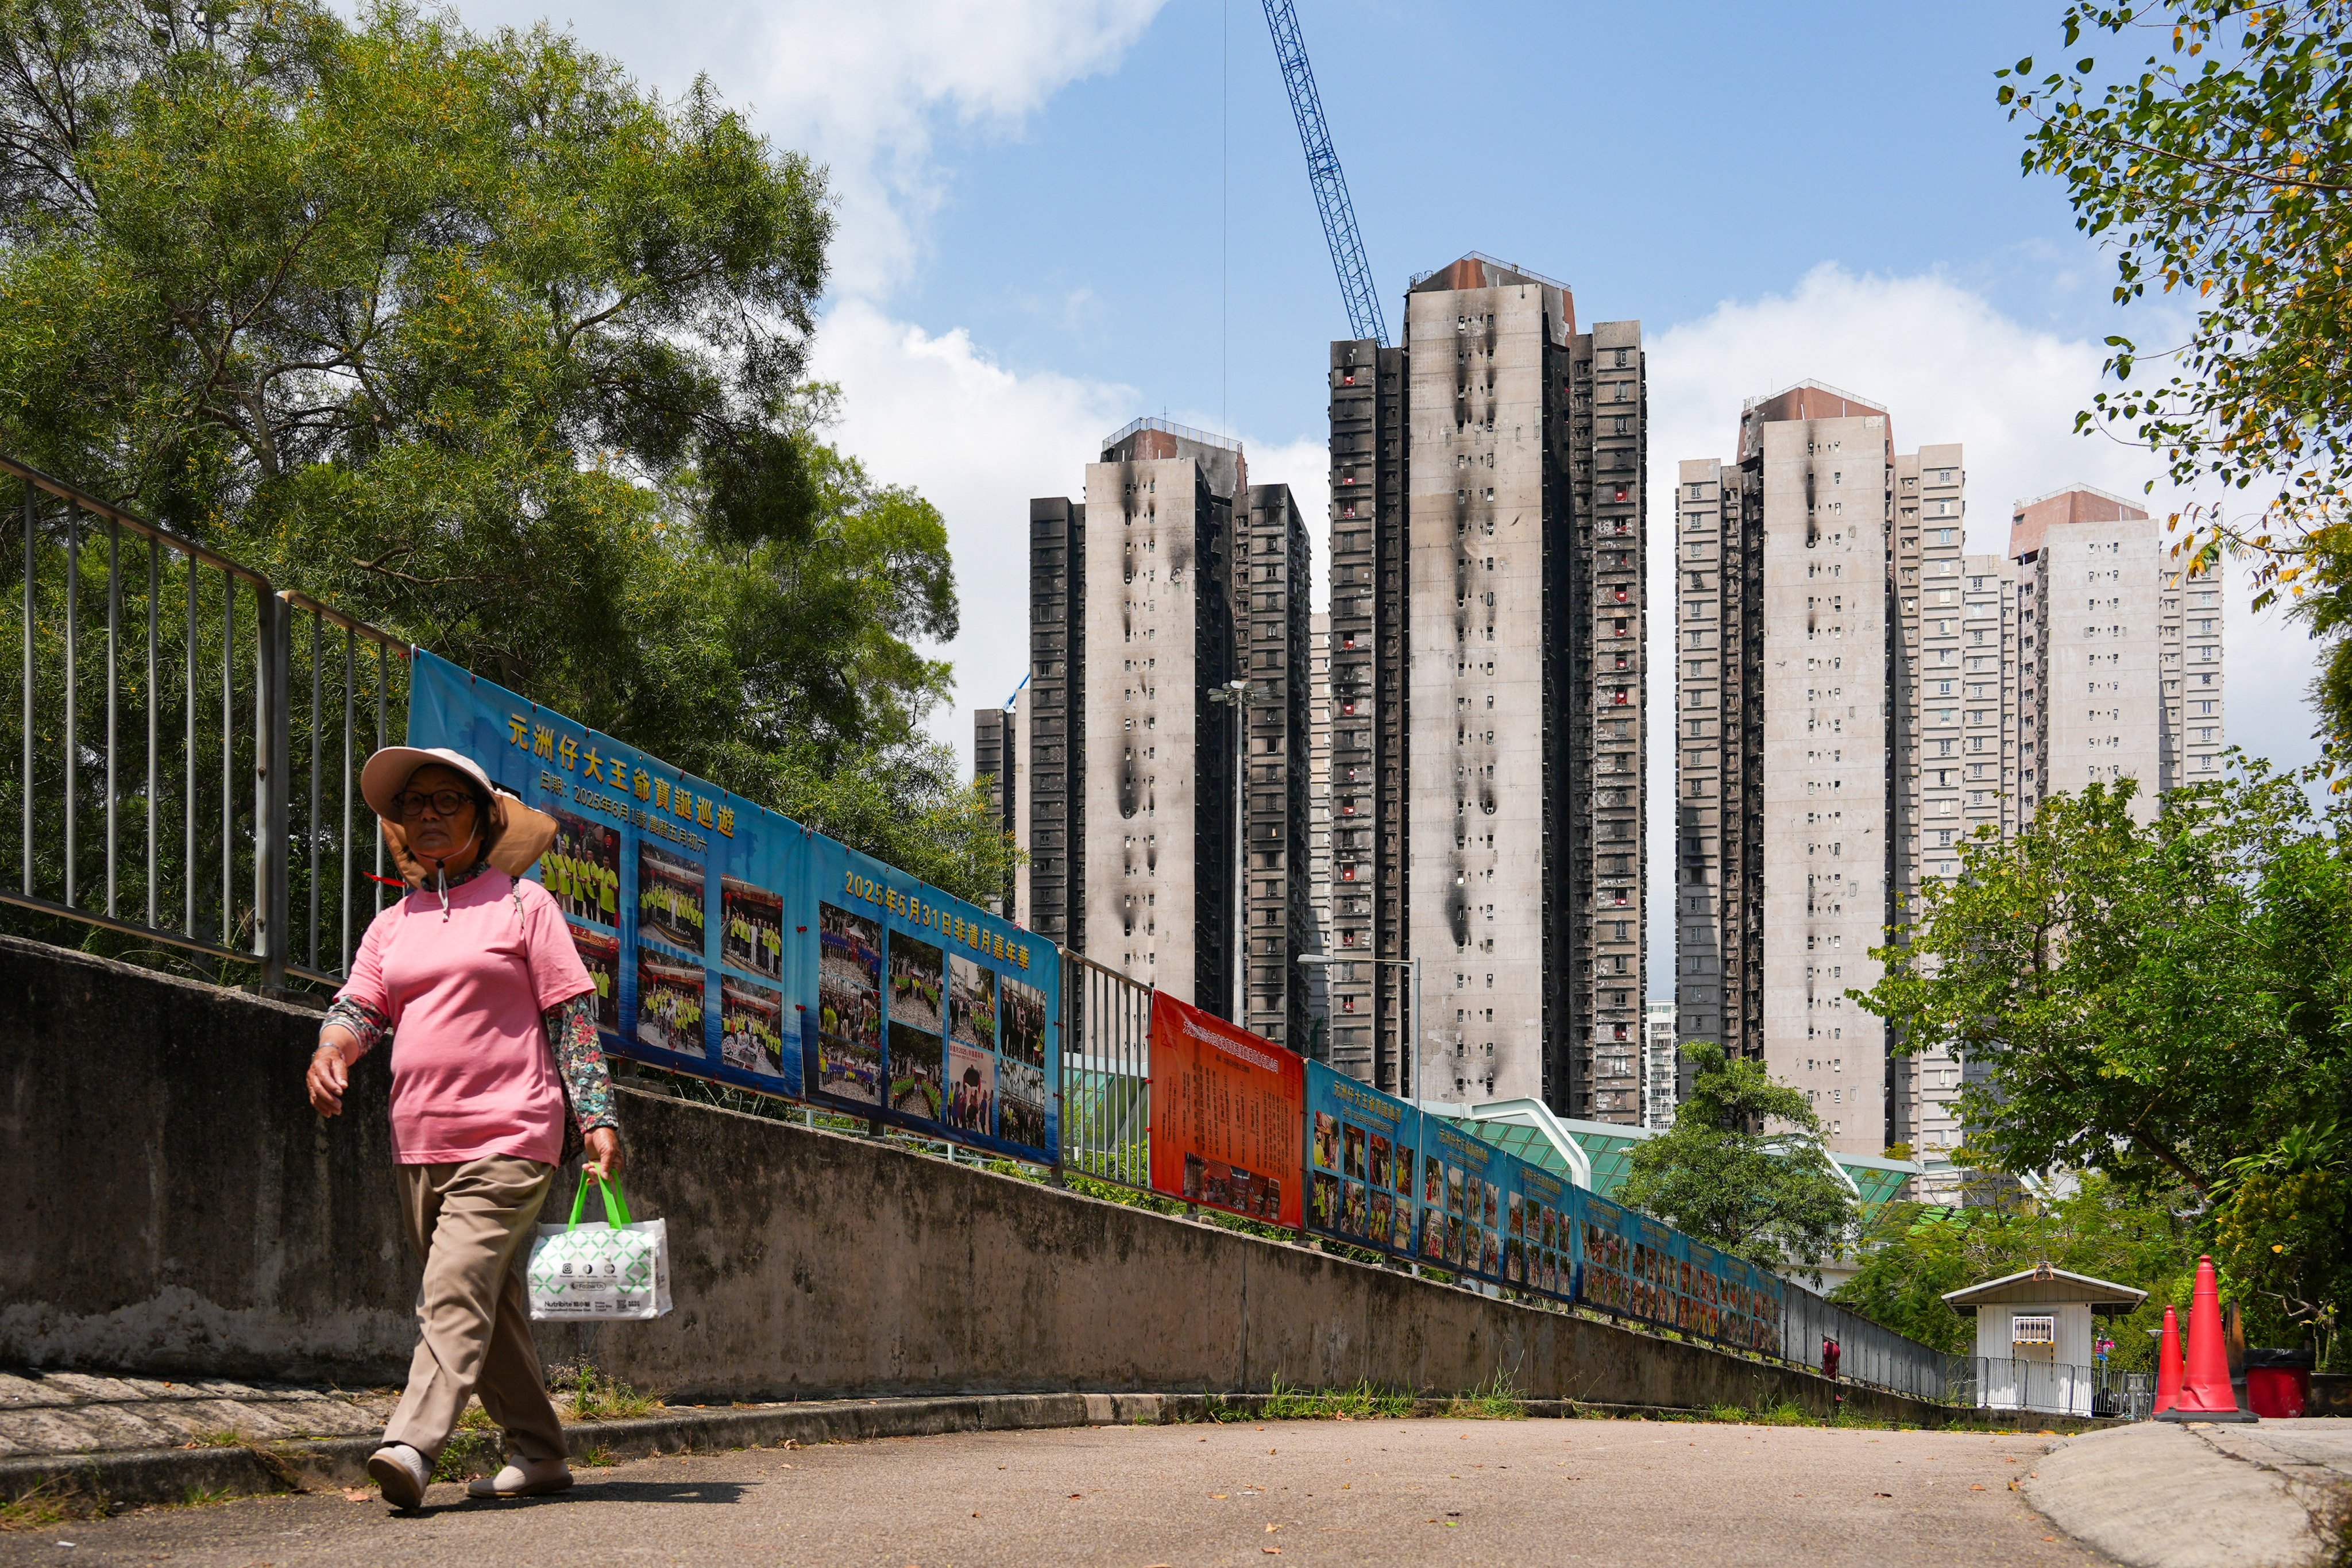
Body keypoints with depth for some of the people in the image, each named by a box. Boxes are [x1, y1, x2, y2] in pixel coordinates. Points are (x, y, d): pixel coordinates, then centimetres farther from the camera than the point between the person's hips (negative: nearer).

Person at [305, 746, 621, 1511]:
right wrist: (330, 1050, -15)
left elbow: (572, 1015, 0)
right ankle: (538, 1454, 19)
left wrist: (597, 1117, -7)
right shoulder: (393, 926, 18)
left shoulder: (523, 904, 3)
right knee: (492, 1305, 11)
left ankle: (412, 1444, -30)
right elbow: (359, 1005, 9)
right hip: (418, 1143, 6)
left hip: (507, 1139, -6)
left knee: (457, 1290, -19)